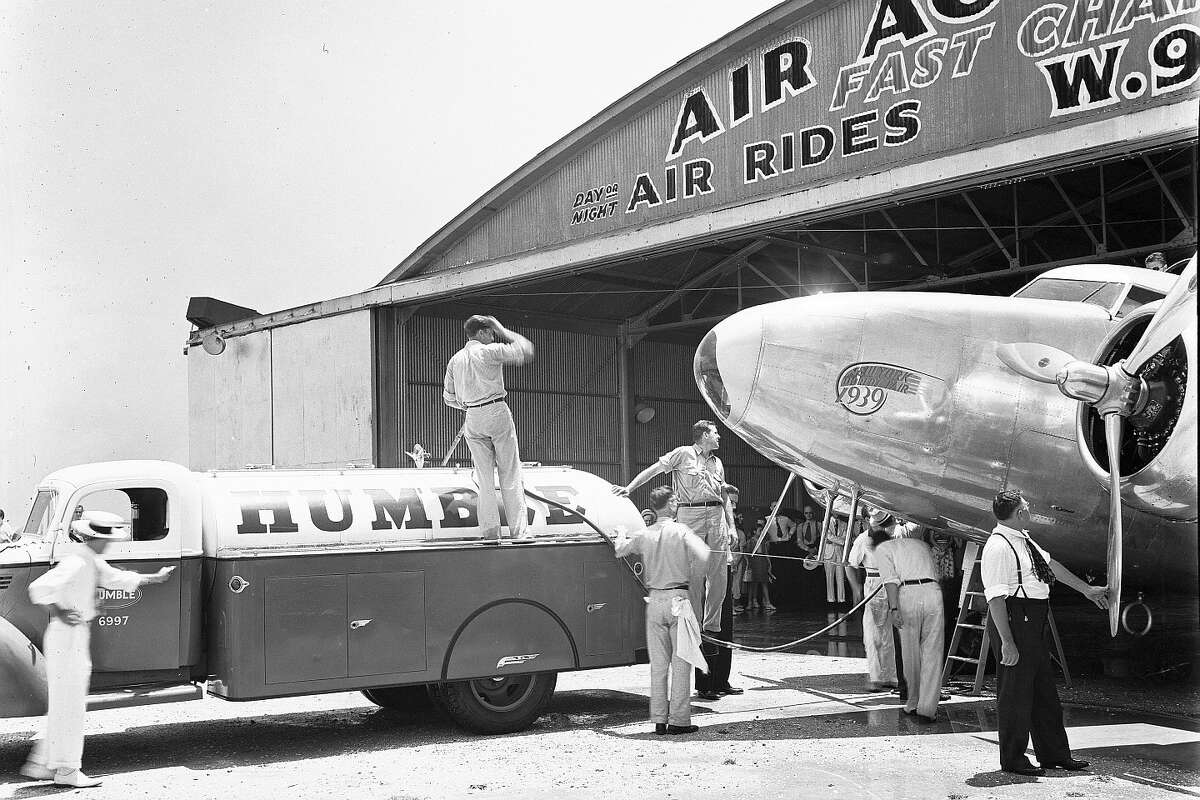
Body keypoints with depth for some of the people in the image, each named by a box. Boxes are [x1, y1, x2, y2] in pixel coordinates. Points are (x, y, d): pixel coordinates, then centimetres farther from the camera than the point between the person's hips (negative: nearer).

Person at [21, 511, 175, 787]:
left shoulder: (91, 560, 11)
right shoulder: (76, 562, -20)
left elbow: (116, 578, 24)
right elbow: (39, 588, -29)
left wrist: (154, 578, 23)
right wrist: (60, 613, -22)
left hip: (78, 637, 10)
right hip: (66, 637, -10)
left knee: (65, 703, 15)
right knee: (69, 703, -3)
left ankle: (40, 764, 21)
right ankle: (66, 770, 5)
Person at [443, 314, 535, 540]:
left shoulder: (455, 359, 12)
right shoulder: (489, 351, -4)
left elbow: (448, 396, 14)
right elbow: (525, 351, -3)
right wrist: (503, 332, 7)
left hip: (473, 420, 5)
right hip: (497, 412, -5)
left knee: (485, 479, 8)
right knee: (511, 477, 0)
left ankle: (490, 532, 4)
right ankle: (517, 532, -2)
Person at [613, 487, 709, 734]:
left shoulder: (643, 535, 3)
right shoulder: (681, 531, -7)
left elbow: (618, 550, 10)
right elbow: (702, 555, -20)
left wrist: (621, 534, 30)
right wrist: (693, 579, -3)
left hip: (654, 600, 4)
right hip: (678, 598, -4)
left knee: (658, 663, 9)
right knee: (680, 662, 1)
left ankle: (659, 720, 11)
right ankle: (679, 720, 0)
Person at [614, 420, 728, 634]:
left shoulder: (717, 463, 19)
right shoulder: (683, 454, 3)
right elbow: (653, 470, 1)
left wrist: (731, 526, 17)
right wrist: (629, 488, -8)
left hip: (716, 515, 5)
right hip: (691, 515, -5)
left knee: (718, 574, 2)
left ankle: (712, 625, 9)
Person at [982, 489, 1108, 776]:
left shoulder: (1023, 539, 12)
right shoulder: (998, 547, -19)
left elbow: (1050, 564, 25)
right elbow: (995, 597, -22)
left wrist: (1086, 589, 35)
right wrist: (1006, 641, -25)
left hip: (1033, 624, 10)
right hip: (1013, 622, -10)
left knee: (1044, 690, 17)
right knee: (1016, 693, -1)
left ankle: (1054, 754, 29)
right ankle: (1012, 759, 11)